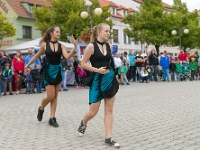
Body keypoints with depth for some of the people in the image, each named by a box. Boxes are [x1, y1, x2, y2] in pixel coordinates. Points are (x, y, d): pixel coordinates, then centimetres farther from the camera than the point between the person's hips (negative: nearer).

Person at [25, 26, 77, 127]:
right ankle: (41, 109, 25)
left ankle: (52, 118, 13)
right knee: (51, 96, -6)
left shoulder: (61, 46, -1)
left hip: (58, 71, 3)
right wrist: (28, 65, 14)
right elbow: (36, 56, 9)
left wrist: (75, 47, -29)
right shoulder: (45, 45, -4)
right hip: (49, 71, -3)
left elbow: (67, 56, -16)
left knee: (55, 97, 7)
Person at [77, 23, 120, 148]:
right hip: (97, 79, -5)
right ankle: (83, 123, 35)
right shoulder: (91, 46, -9)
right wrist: (97, 70, -18)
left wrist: (114, 74, 13)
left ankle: (108, 138, 7)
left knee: (109, 110, 3)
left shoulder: (109, 46, 7)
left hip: (111, 79, 5)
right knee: (93, 111, 2)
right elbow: (83, 64, -9)